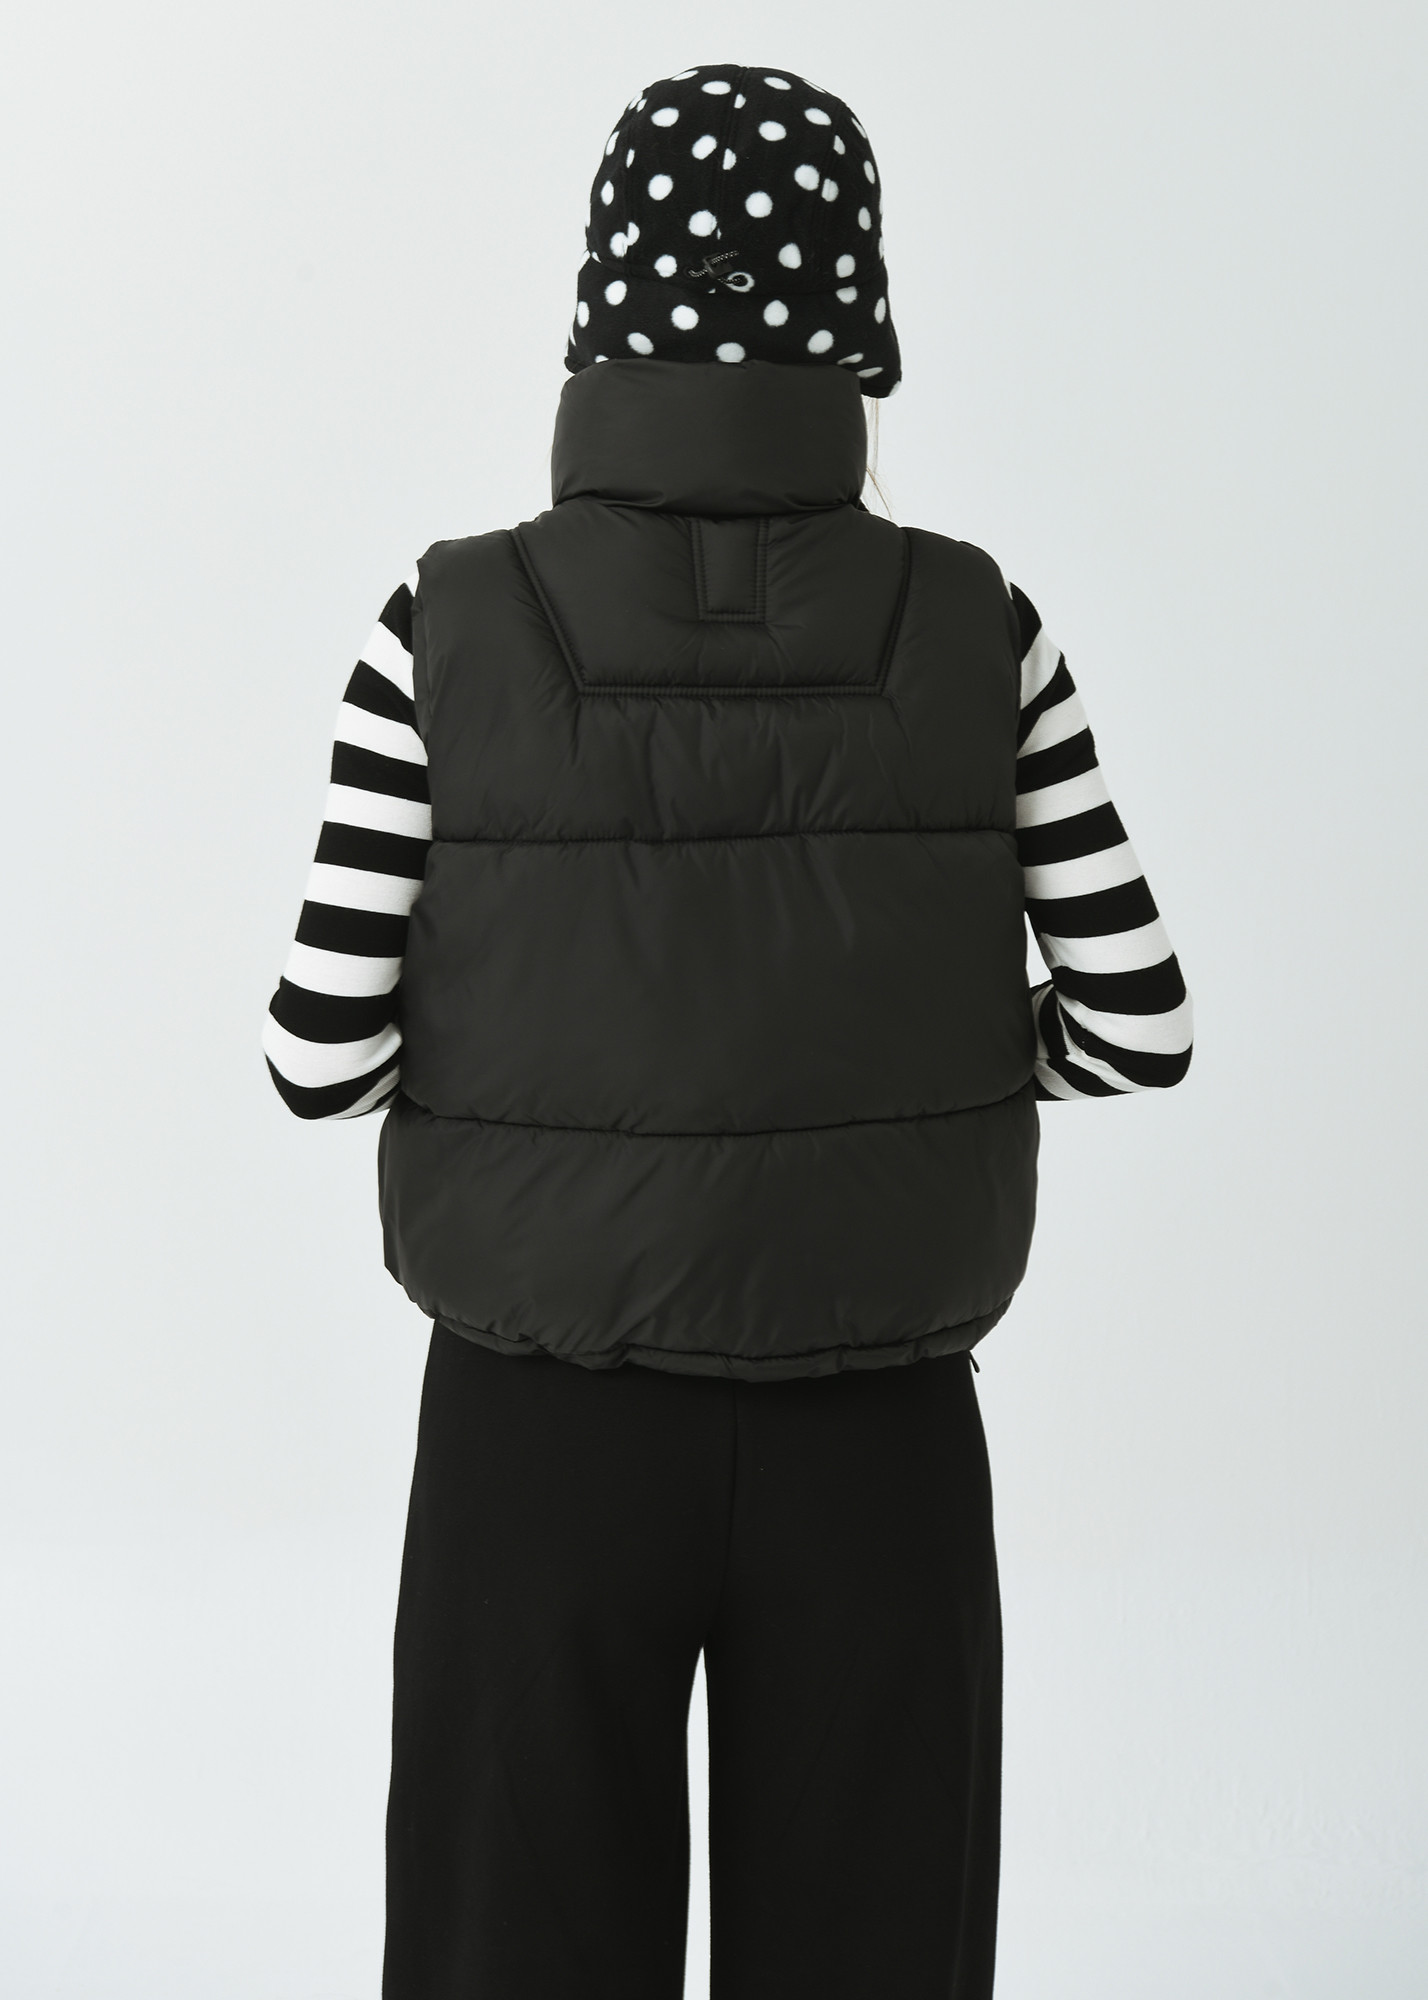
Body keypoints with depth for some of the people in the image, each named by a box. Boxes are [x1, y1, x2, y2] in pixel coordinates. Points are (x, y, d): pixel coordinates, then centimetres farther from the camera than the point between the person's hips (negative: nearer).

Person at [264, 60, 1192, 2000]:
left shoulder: (450, 635, -14)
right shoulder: (978, 636, -10)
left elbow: (322, 1054, -11)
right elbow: (1139, 1023, -7)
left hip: (546, 1431, 0)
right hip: (879, 1441, 1)